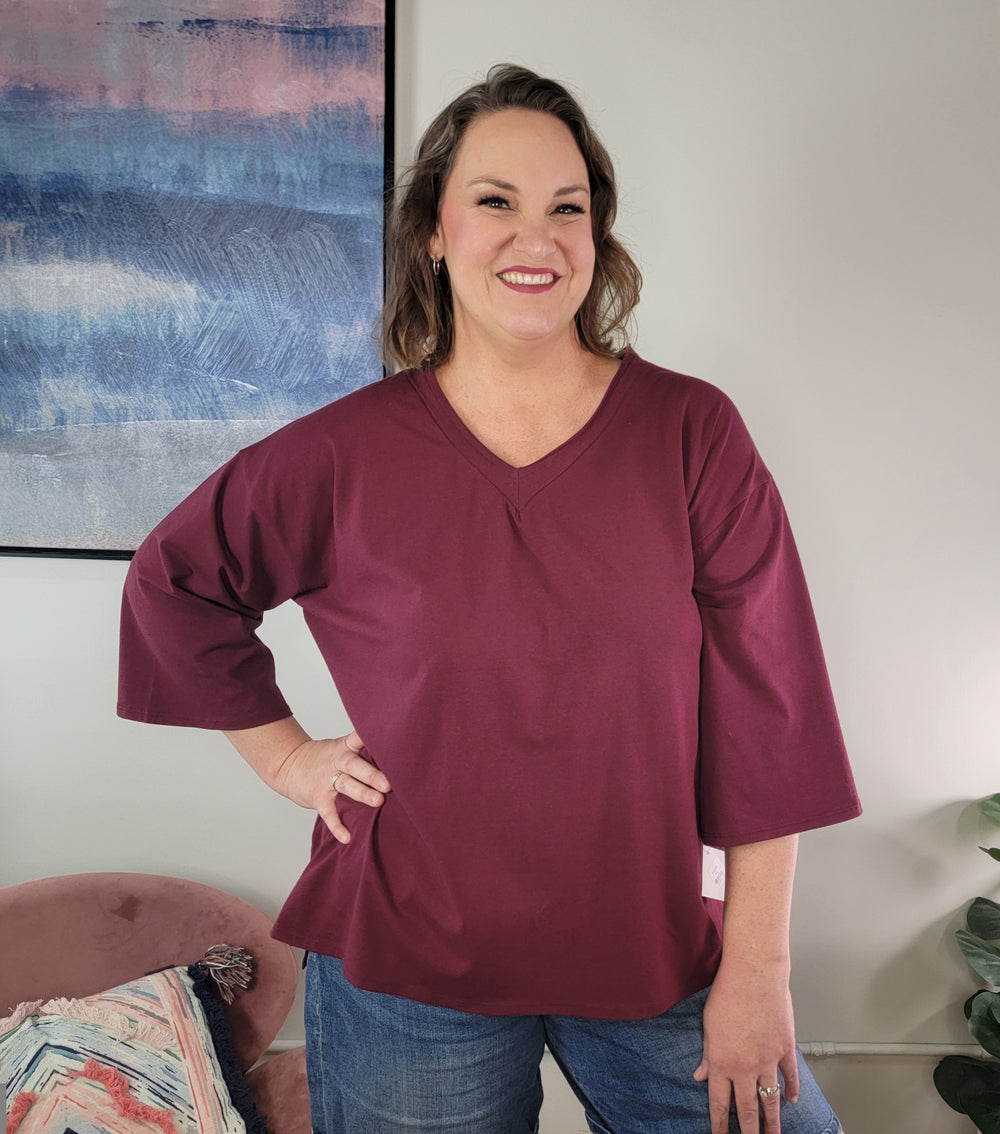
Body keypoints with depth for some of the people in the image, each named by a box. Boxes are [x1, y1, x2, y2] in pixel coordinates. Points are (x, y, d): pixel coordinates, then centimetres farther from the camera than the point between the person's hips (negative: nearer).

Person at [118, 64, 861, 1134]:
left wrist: (754, 967, -7)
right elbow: (173, 579, 9)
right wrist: (281, 752, 2)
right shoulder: (344, 454, -7)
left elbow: (765, 706, -7)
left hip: (654, 953, 1)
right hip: (407, 966, 0)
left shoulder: (692, 433, -7)